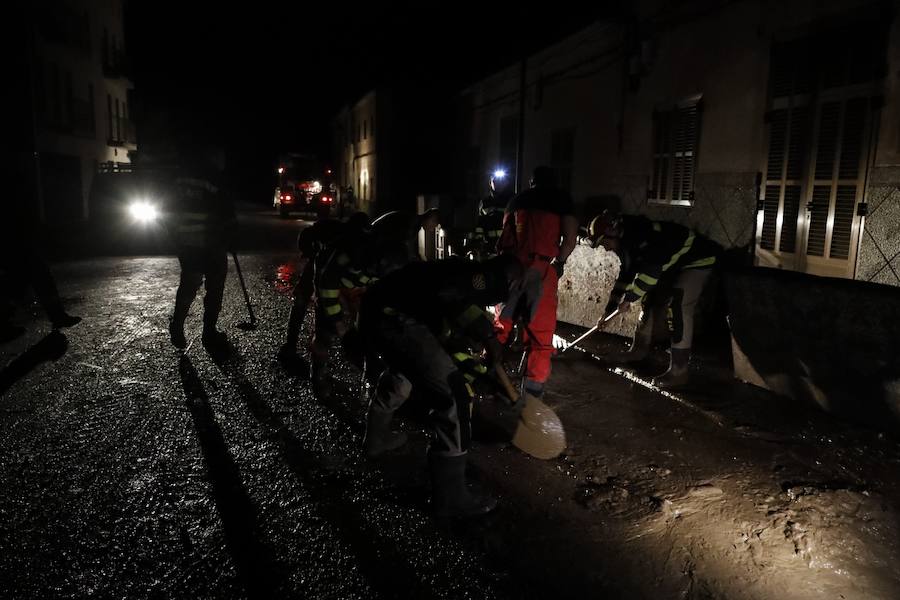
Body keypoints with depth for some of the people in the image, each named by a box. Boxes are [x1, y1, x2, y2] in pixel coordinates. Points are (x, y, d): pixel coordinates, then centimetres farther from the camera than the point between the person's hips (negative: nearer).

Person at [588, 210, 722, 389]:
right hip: (674, 265, 10)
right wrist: (627, 297, 5)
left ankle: (679, 370, -20)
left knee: (678, 306, -23)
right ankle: (639, 350, 27)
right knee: (650, 299, 11)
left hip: (699, 259, -10)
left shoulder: (640, 234, -30)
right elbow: (631, 272, 11)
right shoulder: (629, 240, 1)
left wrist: (629, 297, -26)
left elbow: (651, 270, -34)